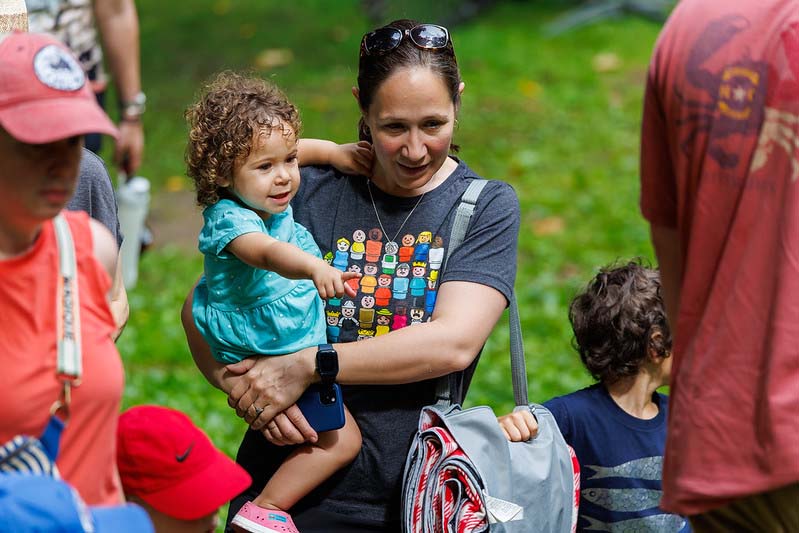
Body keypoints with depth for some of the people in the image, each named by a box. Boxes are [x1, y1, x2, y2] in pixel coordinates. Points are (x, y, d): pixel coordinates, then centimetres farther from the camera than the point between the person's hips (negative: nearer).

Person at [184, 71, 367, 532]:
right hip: (268, 361, -10)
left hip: (304, 350, 10)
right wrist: (313, 266, -68)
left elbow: (284, 149, 21)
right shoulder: (228, 219, -28)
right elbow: (268, 253, -50)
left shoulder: (272, 197, -1)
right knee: (343, 439, -11)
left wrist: (341, 153, 10)